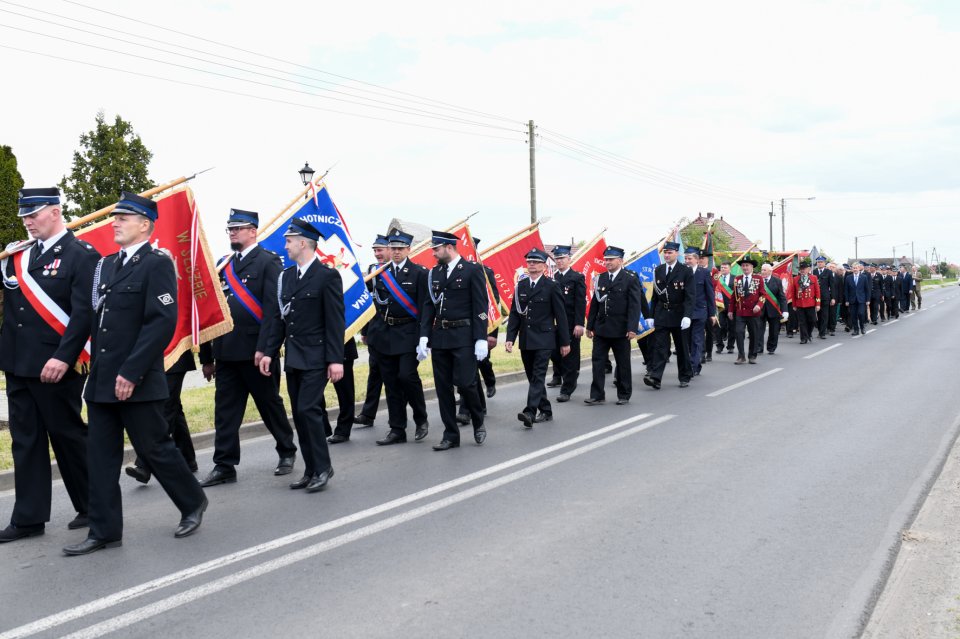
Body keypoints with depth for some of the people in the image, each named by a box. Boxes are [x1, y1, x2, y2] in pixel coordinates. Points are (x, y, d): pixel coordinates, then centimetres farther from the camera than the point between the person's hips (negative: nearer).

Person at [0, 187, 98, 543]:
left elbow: (84, 312, -15)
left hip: (55, 367, -7)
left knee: (68, 435, 4)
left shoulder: (81, 255, -7)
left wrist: (63, 357, -23)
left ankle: (93, 507, 20)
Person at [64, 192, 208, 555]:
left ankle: (193, 503, 25)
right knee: (100, 456, 8)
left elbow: (162, 323, -18)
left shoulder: (157, 264, -10)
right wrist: (96, 370, 10)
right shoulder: (107, 265, 14)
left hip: (137, 382, -8)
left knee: (154, 449, 3)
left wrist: (130, 373, -20)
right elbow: (99, 321, 18)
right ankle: (104, 532, 16)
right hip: (102, 381, 8)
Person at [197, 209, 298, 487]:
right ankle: (224, 466, 11)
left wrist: (264, 348, -22)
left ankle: (287, 452, 27)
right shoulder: (223, 264, 14)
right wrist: (207, 356, 11)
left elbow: (273, 308, -14)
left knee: (270, 404, 8)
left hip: (256, 351, -6)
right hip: (226, 351, 6)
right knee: (225, 409, 5)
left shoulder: (268, 261, -5)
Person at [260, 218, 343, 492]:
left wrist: (336, 359, -16)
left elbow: (336, 321, -12)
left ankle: (323, 467, 2)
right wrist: (270, 352, 7)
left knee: (308, 409, -12)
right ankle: (311, 470, 17)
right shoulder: (286, 276, 11)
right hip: (292, 357, 7)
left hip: (316, 357, -7)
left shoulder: (328, 276, -8)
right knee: (300, 415, 8)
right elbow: (281, 317, 14)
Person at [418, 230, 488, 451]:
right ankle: (451, 435, 14)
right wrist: (424, 336, 1)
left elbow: (480, 307, -8)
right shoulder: (434, 273, 12)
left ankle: (478, 423, 18)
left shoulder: (472, 270, -4)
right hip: (439, 337, 5)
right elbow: (428, 306, 11)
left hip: (464, 337, -5)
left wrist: (481, 339, -14)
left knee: (465, 383, -10)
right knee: (443, 387, 5)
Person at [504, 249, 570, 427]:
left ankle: (530, 412, -20)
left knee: (538, 376, -12)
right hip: (525, 340, 5)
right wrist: (510, 338, -1)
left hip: (543, 339, -5)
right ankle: (545, 411, 22)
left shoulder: (551, 286, -3)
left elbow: (560, 315, -3)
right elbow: (515, 314, 9)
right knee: (533, 377, 11)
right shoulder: (520, 286, 9)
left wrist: (565, 342, -3)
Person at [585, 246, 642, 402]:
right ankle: (597, 395, 6)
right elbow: (594, 303, 11)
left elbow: (634, 306, -10)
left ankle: (624, 394, 20)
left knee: (623, 363, 7)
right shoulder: (600, 279, 9)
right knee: (597, 361, 1)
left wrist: (632, 328, -18)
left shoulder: (630, 280, -5)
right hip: (601, 329, 4)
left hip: (620, 330, -4)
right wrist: (590, 326, 8)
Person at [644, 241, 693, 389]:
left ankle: (685, 377, 23)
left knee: (681, 347, 9)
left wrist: (687, 316, -21)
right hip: (661, 315, 3)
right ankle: (655, 377, -14)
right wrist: (651, 315, 9)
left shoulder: (686, 271, -6)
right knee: (659, 346, -6)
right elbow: (655, 295, 11)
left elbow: (689, 296, -11)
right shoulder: (658, 270, 8)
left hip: (678, 315, -3)